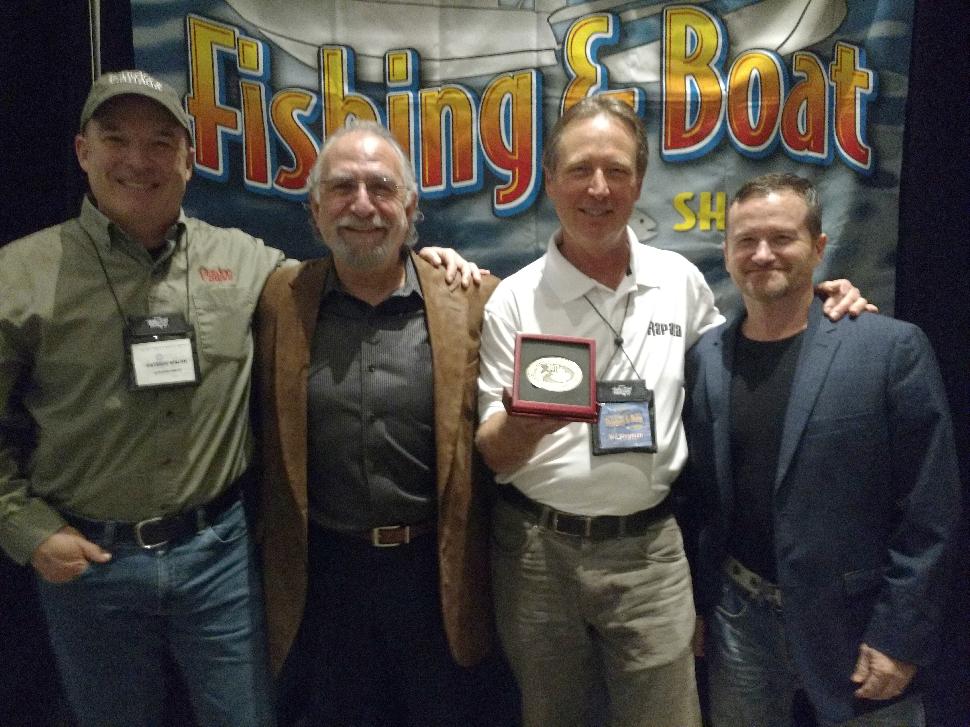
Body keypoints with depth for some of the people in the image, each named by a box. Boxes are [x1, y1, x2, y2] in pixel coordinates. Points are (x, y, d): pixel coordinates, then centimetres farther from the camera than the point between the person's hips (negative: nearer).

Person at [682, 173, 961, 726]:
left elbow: (928, 511, -10)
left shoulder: (892, 348, -11)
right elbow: (698, 494, 6)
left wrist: (899, 634, -11)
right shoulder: (704, 357, -1)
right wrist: (695, 603, 6)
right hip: (737, 617, 3)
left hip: (855, 623, -3)